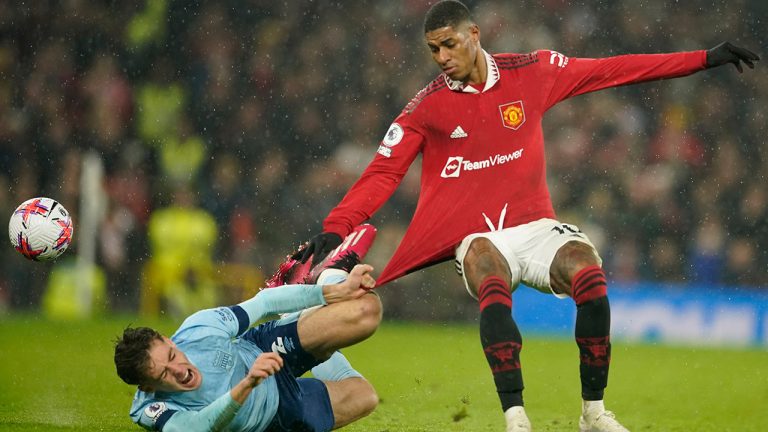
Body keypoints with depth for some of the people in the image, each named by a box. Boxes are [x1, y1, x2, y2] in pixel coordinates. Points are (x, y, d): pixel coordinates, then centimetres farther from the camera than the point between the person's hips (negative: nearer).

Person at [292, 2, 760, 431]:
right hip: (479, 237, -1)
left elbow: (612, 70, 8)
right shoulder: (427, 106, -1)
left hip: (536, 227, 2)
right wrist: (335, 228, -17)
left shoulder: (532, 71, 3)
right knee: (493, 288, -35)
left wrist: (706, 59, 10)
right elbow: (383, 173, -2)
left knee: (590, 277, -27)